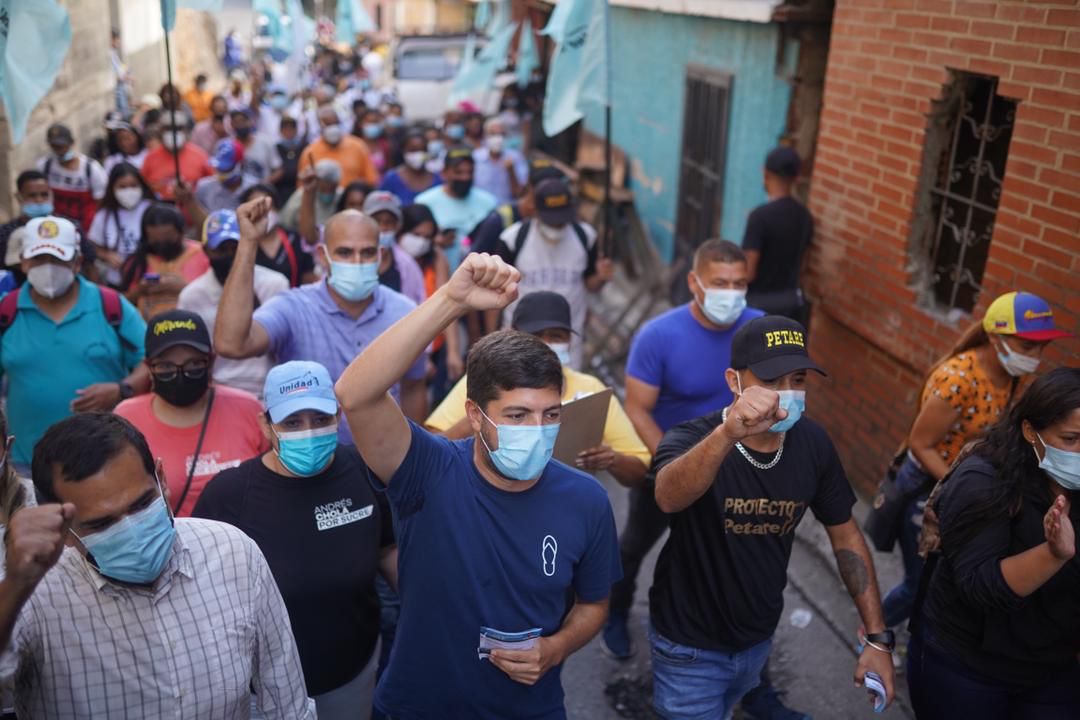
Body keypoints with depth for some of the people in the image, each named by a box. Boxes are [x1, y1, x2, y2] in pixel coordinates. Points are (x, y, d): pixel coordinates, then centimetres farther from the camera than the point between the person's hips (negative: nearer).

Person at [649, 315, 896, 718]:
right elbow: (669, 498, -51)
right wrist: (728, 433, -68)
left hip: (759, 635, 5)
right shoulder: (691, 440, -27)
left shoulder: (813, 444, -12)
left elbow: (845, 535, 0)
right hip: (691, 644, -5)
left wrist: (877, 637, -3)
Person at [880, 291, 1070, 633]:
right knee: (922, 583, 6)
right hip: (927, 488, -7)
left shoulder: (1007, 374, -4)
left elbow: (989, 434, 8)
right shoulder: (959, 379, -29)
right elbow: (919, 444, -23)